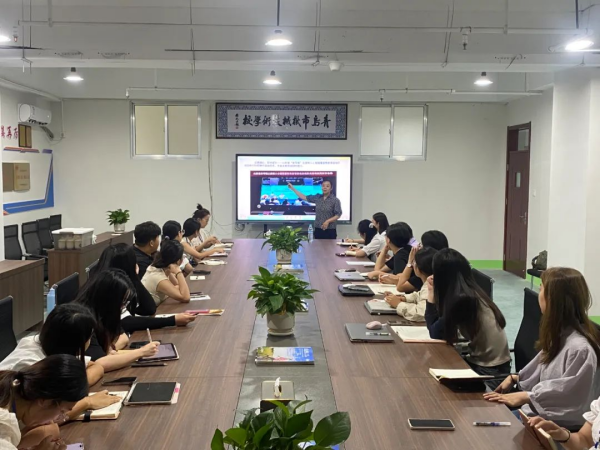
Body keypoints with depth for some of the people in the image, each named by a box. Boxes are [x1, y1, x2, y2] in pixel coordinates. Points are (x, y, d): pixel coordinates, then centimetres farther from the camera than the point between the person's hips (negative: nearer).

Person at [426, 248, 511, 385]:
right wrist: (434, 295, 3)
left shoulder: (461, 299, -23)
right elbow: (440, 324, 7)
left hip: (489, 371, -7)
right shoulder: (471, 292, 3)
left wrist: (431, 296, -7)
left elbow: (435, 334, -13)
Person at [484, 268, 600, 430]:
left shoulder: (581, 348, -28)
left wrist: (525, 396, -22)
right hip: (541, 410, 9)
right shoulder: (560, 333, 4)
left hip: (561, 425, -9)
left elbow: (568, 397, -25)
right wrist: (515, 378, 9)